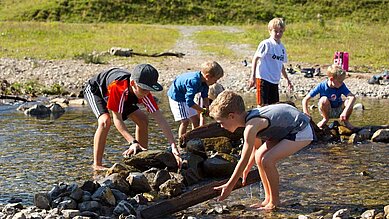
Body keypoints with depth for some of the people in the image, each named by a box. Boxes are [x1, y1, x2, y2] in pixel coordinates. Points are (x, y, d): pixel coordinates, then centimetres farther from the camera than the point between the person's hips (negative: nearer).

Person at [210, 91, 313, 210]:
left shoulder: (251, 126, -26)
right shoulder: (251, 117, 2)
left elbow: (244, 160, -24)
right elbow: (256, 147, 18)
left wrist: (229, 186, -17)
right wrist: (246, 170, 26)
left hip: (301, 133, -10)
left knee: (267, 160, -19)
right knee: (259, 156, 9)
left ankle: (275, 202, -2)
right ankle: (268, 199, 17)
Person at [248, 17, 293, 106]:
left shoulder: (282, 47, 13)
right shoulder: (266, 44, -9)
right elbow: (255, 59, -10)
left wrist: (287, 79, 28)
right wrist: (253, 76, -17)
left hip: (275, 81, 7)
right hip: (263, 79, -7)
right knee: (263, 105, -8)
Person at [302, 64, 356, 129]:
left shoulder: (342, 86, -20)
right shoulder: (321, 86, -22)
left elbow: (353, 97, -35)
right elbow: (305, 100, -18)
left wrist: (345, 112, -49)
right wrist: (306, 114, -30)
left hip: (339, 111, 1)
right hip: (327, 111, -1)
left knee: (349, 101, -29)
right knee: (324, 100, -34)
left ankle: (346, 121, 0)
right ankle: (325, 119, -4)